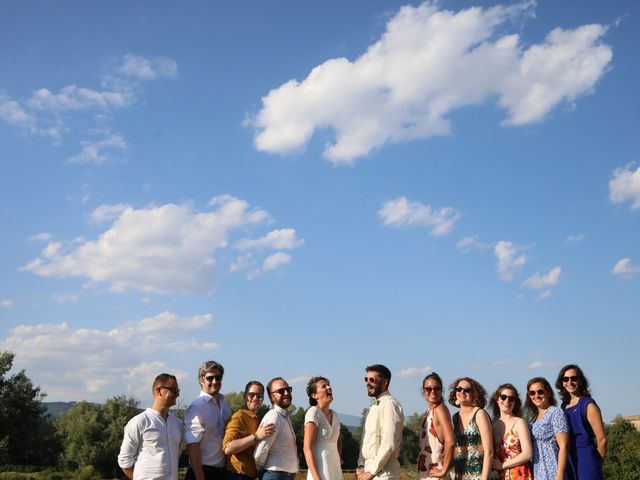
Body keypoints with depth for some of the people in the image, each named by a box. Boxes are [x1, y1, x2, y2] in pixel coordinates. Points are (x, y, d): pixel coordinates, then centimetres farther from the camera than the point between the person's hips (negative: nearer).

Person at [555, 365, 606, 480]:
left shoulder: (588, 405, -7)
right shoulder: (564, 406, 11)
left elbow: (602, 440, -9)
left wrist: (595, 464, 1)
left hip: (586, 460, -6)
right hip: (569, 462, 6)